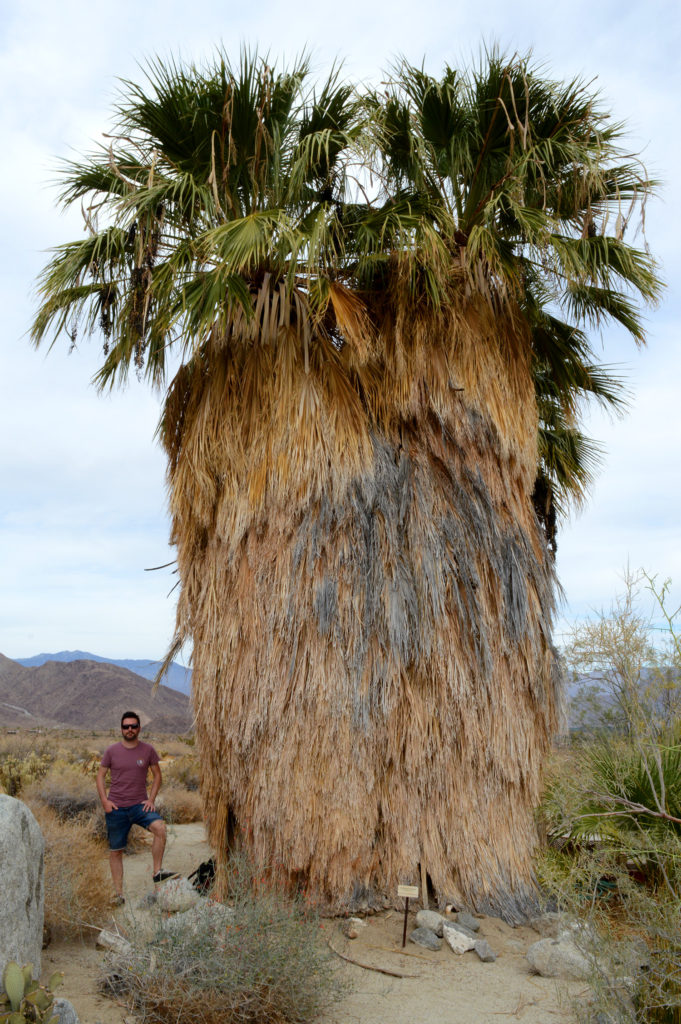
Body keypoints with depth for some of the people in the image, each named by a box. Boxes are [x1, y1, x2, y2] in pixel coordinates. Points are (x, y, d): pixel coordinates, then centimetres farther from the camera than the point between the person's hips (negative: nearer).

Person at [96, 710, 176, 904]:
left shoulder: (148, 750, 1)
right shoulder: (111, 751, 0)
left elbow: (157, 775, 9)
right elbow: (100, 776, 7)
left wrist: (152, 799, -2)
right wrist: (104, 801, -5)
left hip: (139, 805, 0)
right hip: (116, 808, 1)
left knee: (160, 827, -27)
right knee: (115, 851, 6)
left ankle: (157, 872, -16)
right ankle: (118, 893, 19)